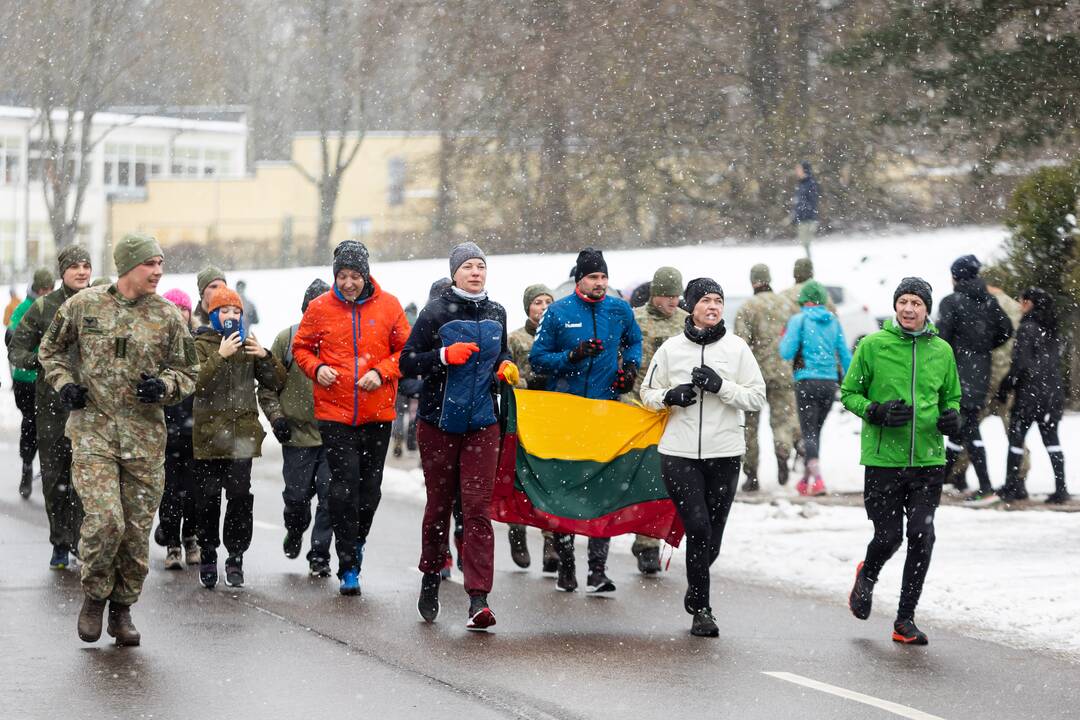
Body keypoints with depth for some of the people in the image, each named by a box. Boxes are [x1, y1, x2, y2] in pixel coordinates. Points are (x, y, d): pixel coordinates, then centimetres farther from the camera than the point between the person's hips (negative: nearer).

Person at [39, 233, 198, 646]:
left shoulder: (168, 316, 4)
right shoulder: (84, 305, 2)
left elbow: (187, 373, 11)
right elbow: (52, 349, 17)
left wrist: (164, 386, -10)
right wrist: (64, 383, 0)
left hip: (146, 435, 2)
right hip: (93, 429, -2)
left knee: (137, 529, 5)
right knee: (104, 519, -17)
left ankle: (122, 608, 22)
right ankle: (94, 596, 6)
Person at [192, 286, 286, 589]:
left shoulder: (248, 345, 15)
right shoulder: (201, 345, 2)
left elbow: (277, 383, 11)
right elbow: (195, 381, -15)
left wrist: (265, 356, -6)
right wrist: (220, 356, -23)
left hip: (241, 435, 3)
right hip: (208, 435, -2)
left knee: (240, 497, -4)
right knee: (208, 499, 1)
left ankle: (235, 558, 5)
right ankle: (208, 557, 14)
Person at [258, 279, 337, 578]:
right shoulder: (288, 338, 2)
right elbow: (268, 384, 6)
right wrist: (276, 418, -4)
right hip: (297, 432, 0)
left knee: (330, 495, -5)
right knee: (297, 496, 6)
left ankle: (319, 554, 5)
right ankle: (295, 531, 37)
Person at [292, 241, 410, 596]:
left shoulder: (388, 306, 1)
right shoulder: (320, 308, 0)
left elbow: (406, 350, 5)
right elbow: (301, 347, 10)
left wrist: (382, 372, -11)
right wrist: (316, 368, -9)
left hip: (377, 413, 1)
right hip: (335, 412, -1)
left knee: (370, 486, 10)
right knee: (344, 486, -8)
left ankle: (358, 539, 37)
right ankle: (348, 566, -3)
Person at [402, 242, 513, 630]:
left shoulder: (495, 313, 10)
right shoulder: (436, 312, -3)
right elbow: (408, 362, -3)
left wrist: (506, 367, 4)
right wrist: (445, 356, -18)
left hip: (482, 423, 2)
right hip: (438, 422, -2)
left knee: (478, 509, -8)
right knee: (438, 505, 8)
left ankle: (478, 598, -15)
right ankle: (431, 578, 30)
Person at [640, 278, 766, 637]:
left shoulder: (737, 348, 4)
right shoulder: (671, 349, 5)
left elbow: (757, 397, 2)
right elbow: (648, 393, 13)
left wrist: (721, 386, -13)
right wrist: (670, 396, -8)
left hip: (724, 454, 1)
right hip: (679, 454, -1)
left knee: (712, 535, 7)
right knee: (697, 526, -12)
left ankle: (695, 593, 31)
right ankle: (701, 609, -3)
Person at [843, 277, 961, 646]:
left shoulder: (942, 350, 7)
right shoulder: (873, 345, -2)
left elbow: (951, 396, 20)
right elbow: (848, 392, 3)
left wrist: (951, 416, -2)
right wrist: (875, 411, -16)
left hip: (928, 460, 2)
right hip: (883, 459, -2)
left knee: (922, 537, -4)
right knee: (889, 536, -1)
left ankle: (905, 619, 7)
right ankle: (867, 576, 35)